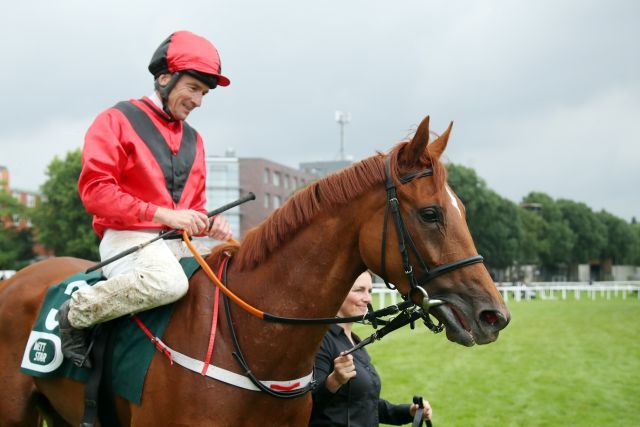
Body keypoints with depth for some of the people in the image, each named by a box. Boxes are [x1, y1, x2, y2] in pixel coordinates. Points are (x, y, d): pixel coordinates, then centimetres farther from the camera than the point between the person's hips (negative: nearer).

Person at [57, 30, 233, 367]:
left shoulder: (193, 139, 20)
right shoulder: (117, 121, -1)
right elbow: (94, 190, -11)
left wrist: (210, 225, 0)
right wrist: (162, 214, -18)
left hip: (180, 242, 7)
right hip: (128, 238, -7)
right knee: (169, 281, -37)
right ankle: (75, 314, -15)